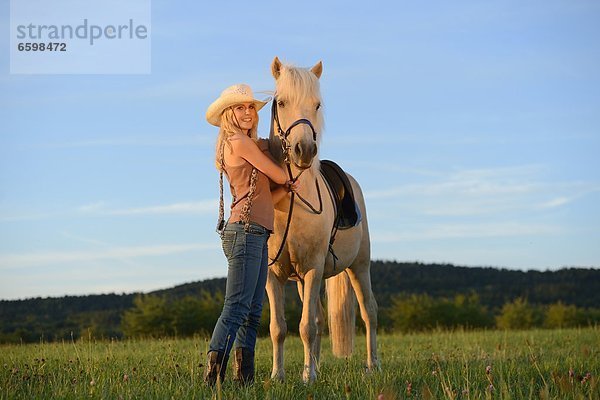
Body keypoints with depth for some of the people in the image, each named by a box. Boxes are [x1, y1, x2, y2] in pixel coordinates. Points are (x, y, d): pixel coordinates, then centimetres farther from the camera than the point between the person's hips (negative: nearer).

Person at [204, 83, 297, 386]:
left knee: (252, 313, 8)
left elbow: (267, 196, 21)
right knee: (236, 309, -15)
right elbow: (279, 175, -1)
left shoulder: (249, 144, 22)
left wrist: (287, 188, 6)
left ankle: (244, 378, 10)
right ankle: (212, 378, -19)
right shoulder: (241, 142, -6)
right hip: (245, 231, -10)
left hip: (255, 234, 10)